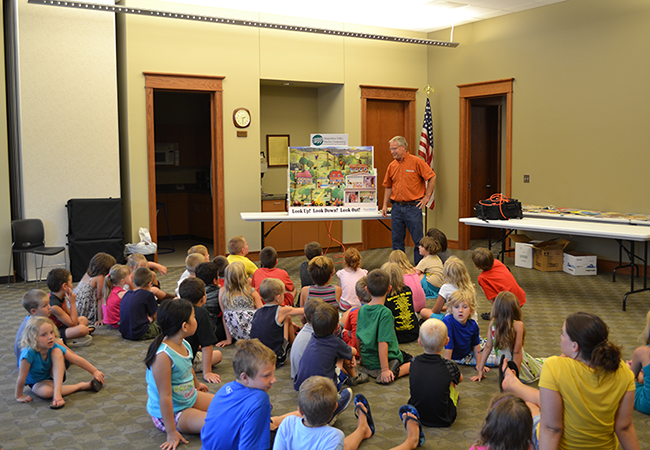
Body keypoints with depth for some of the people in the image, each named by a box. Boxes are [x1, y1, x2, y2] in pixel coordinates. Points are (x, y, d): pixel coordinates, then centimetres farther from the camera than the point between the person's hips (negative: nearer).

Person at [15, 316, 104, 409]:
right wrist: (19, 396, -17)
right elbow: (22, 377, -26)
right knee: (46, 391, -39)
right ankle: (82, 386, -21)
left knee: (57, 352, -28)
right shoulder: (28, 353, -36)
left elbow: (76, 359, -18)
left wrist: (95, 371, -16)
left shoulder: (53, 347, -23)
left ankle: (57, 392, -34)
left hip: (53, 376, 3)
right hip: (37, 382, -3)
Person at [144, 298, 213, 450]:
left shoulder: (185, 345, -5)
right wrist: (172, 433, -27)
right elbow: (165, 396, -30)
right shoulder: (163, 356, -32)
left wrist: (196, 385, 39)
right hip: (172, 412, -9)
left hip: (190, 398, 9)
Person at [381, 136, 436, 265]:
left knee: (418, 240, 0)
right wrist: (385, 205, 11)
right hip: (397, 207, 5)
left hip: (413, 207, -5)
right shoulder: (392, 166, 10)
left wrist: (427, 197, -6)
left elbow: (432, 177, -4)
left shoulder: (416, 162, -6)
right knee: (397, 240, 8)